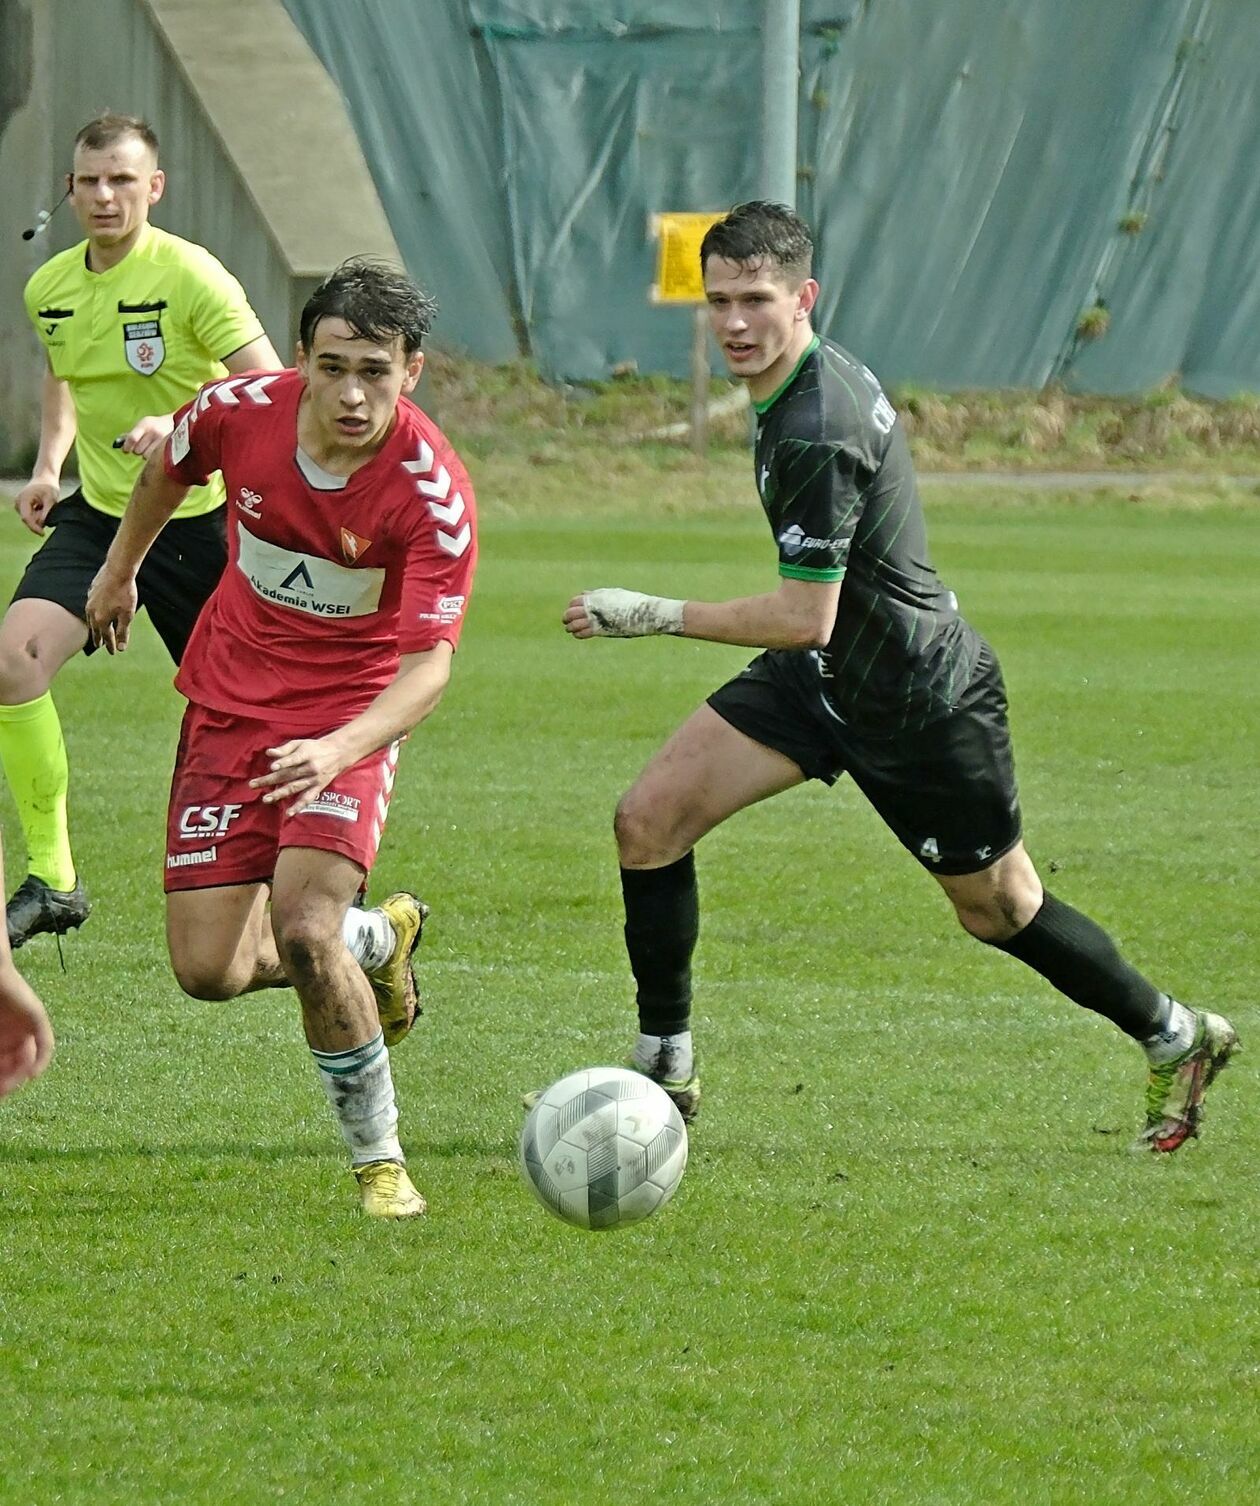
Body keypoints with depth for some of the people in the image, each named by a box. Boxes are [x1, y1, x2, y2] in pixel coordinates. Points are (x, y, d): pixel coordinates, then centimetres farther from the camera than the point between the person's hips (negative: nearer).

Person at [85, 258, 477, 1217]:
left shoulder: (435, 491, -26)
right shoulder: (240, 413, -16)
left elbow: (429, 663, -28)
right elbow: (169, 469, 9)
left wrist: (340, 749, -45)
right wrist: (121, 571, 25)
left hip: (352, 716, -4)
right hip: (230, 700, 4)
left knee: (304, 931, -25)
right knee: (208, 970, -1)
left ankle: (380, 1159, -4)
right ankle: (380, 938, 32)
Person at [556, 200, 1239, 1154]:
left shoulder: (818, 433, -30)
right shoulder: (821, 375, -1)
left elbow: (804, 617, -30)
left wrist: (651, 615, -27)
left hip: (920, 698, -9)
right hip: (825, 676, 9)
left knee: (1000, 909, 8)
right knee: (651, 818, -5)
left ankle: (1177, 1039, 30)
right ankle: (665, 1068, 4)